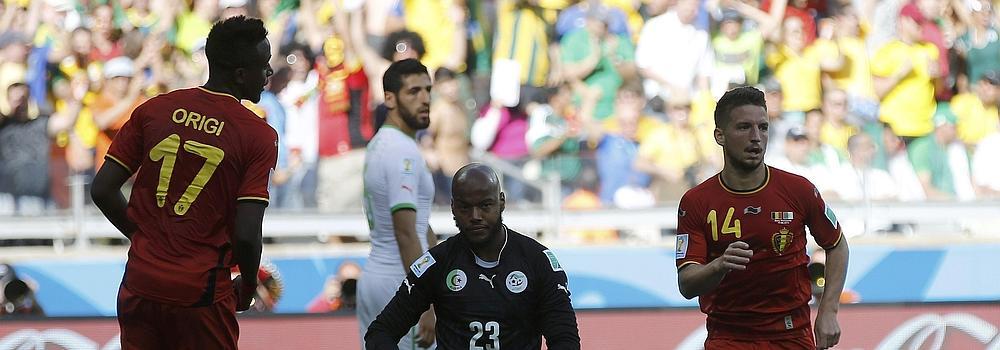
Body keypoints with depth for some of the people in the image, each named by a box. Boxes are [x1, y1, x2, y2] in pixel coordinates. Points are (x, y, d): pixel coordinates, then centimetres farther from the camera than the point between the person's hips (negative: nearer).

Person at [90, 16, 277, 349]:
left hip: (140, 285, 4)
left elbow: (102, 191, 2)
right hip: (202, 294, -4)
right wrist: (248, 284, 5)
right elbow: (246, 234, -15)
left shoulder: (153, 109, 3)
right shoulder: (259, 136, -9)